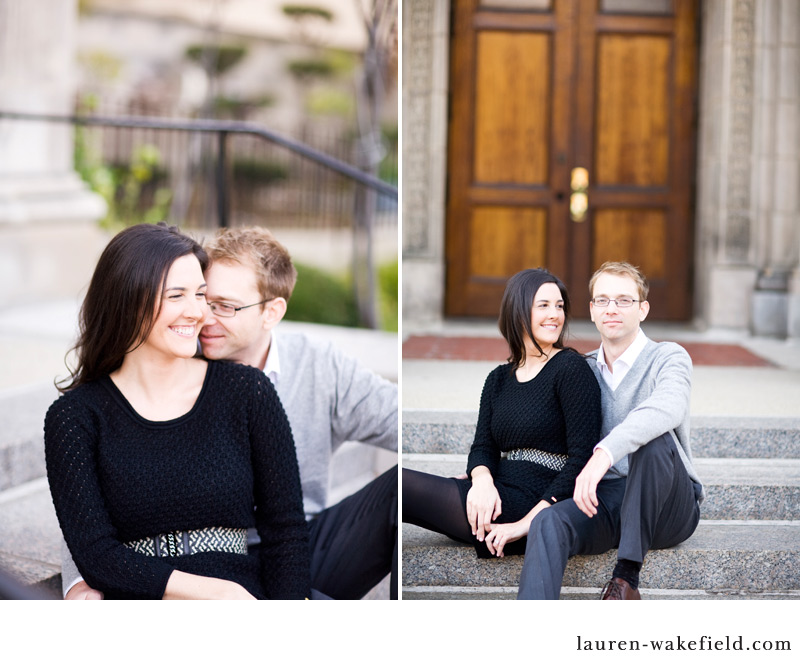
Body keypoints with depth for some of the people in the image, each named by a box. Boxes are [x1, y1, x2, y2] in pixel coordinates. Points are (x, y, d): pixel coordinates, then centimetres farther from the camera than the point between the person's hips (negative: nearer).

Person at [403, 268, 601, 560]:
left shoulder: (571, 369, -4)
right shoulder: (499, 379, 16)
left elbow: (583, 457, -11)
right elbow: (482, 447, 9)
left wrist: (528, 523, -19)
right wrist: (482, 480, -17)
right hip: (494, 499, 6)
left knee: (402, 482, -15)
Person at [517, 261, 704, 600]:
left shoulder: (667, 357, -2)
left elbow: (668, 407, -27)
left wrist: (606, 452, -43)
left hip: (667, 508, -3)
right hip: (604, 499, 4)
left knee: (653, 438, -34)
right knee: (548, 522, -28)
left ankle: (627, 576, -27)